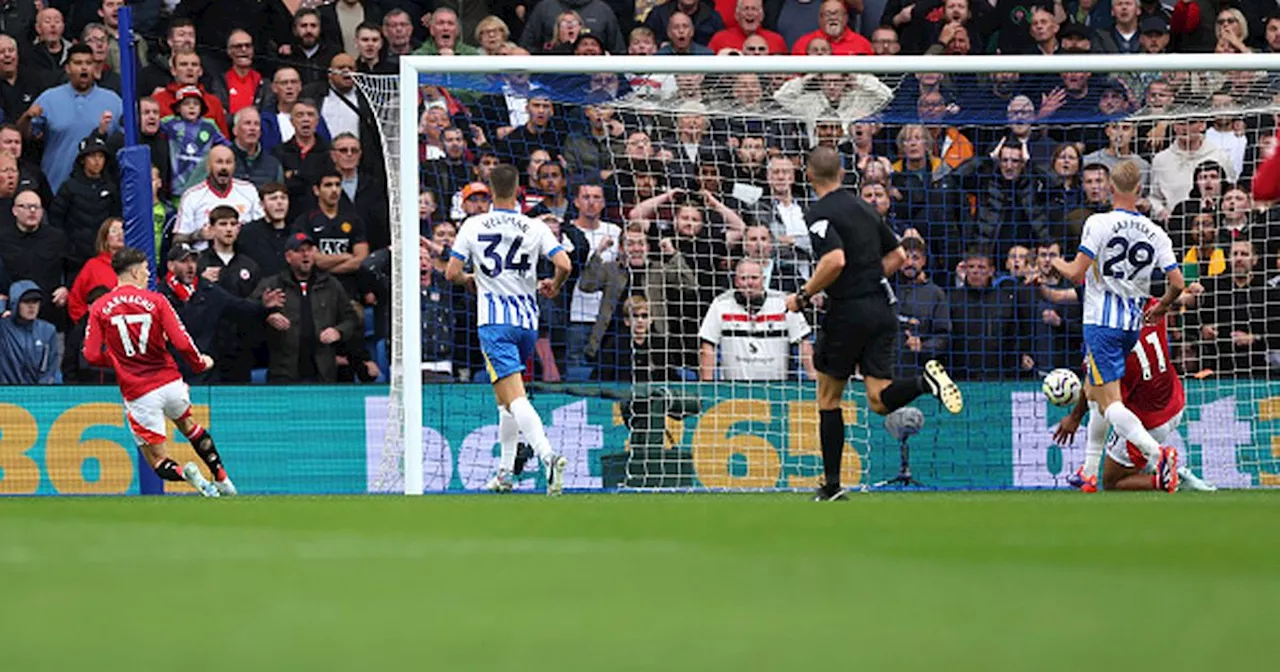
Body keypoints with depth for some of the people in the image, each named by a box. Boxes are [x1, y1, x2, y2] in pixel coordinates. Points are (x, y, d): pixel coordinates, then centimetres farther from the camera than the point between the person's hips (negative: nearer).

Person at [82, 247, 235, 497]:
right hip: (170, 382, 1)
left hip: (138, 394, -1)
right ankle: (223, 479, 24)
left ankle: (186, 475, -24)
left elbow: (91, 355, -4)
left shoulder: (99, 308, -2)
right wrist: (200, 363, 10)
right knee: (187, 424, 32)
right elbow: (182, 343, -11)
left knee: (158, 462, 8)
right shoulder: (155, 301, -4)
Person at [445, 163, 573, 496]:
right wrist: (553, 286, 13)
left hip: (494, 322, -4)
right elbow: (564, 265, -9)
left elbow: (452, 272, -2)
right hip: (527, 321, 4)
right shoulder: (535, 228, 2)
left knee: (514, 397, -15)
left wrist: (469, 280, 21)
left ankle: (547, 455, -37)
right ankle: (505, 471, 21)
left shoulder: (473, 226, 0)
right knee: (505, 397, 21)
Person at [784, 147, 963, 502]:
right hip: (882, 307, 6)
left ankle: (832, 484, 10)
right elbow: (898, 256, 19)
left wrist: (803, 296, -14)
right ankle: (926, 380, -24)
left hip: (848, 312, -6)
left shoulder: (820, 214, -10)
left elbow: (835, 260, -25)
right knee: (880, 400, 4)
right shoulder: (863, 207, 15)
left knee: (828, 397, 9)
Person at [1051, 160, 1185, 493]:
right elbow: (1177, 283, -1)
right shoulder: (1155, 233, 3)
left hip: (1102, 322, -6)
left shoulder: (1099, 223, -10)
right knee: (1092, 391, 24)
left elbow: (1076, 274, -14)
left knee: (1110, 402, -11)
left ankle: (1156, 452, -34)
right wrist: (1161, 306, 20)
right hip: (1133, 324, 6)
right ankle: (1090, 473, 25)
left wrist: (1058, 264, 9)